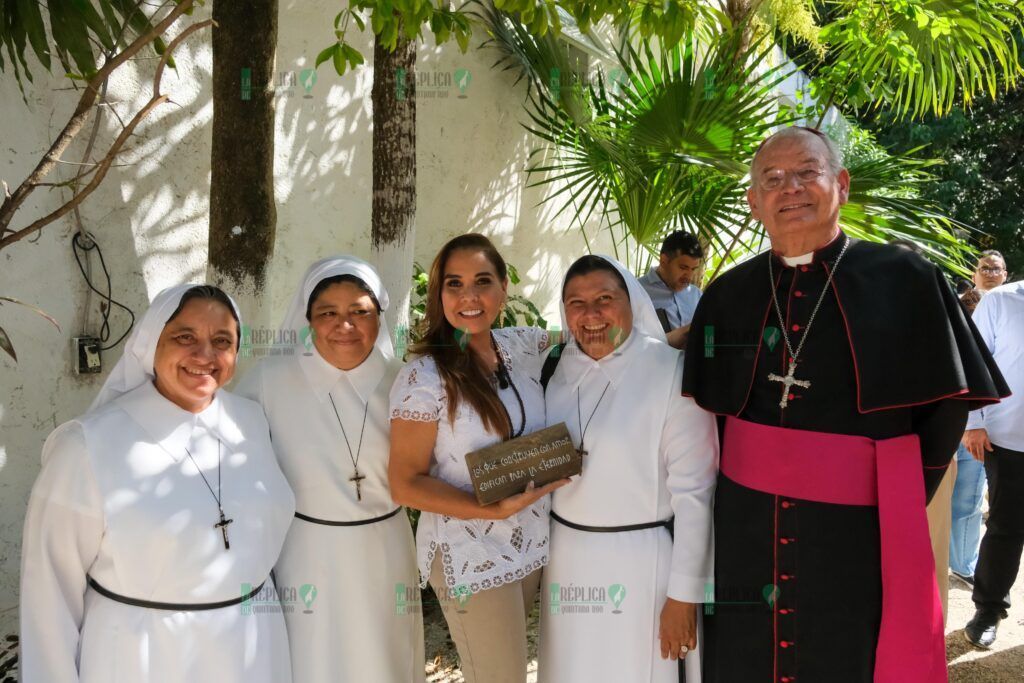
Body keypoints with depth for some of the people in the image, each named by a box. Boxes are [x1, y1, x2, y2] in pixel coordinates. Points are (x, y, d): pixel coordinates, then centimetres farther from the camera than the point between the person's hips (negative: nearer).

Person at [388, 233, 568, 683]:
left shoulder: (524, 346, -2)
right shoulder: (422, 377, -18)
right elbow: (405, 484, -15)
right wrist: (495, 510, -26)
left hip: (535, 542, 6)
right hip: (472, 557, -6)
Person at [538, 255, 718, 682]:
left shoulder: (671, 371, -15)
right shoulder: (555, 368, 0)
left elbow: (693, 491, -14)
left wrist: (684, 594, -13)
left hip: (641, 561, -5)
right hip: (567, 559, 5)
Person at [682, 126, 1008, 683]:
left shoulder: (904, 281, -6)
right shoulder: (727, 295, 3)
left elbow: (946, 405, 0)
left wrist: (899, 500, -1)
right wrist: (743, 478, 5)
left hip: (861, 533, -2)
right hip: (745, 534, 3)